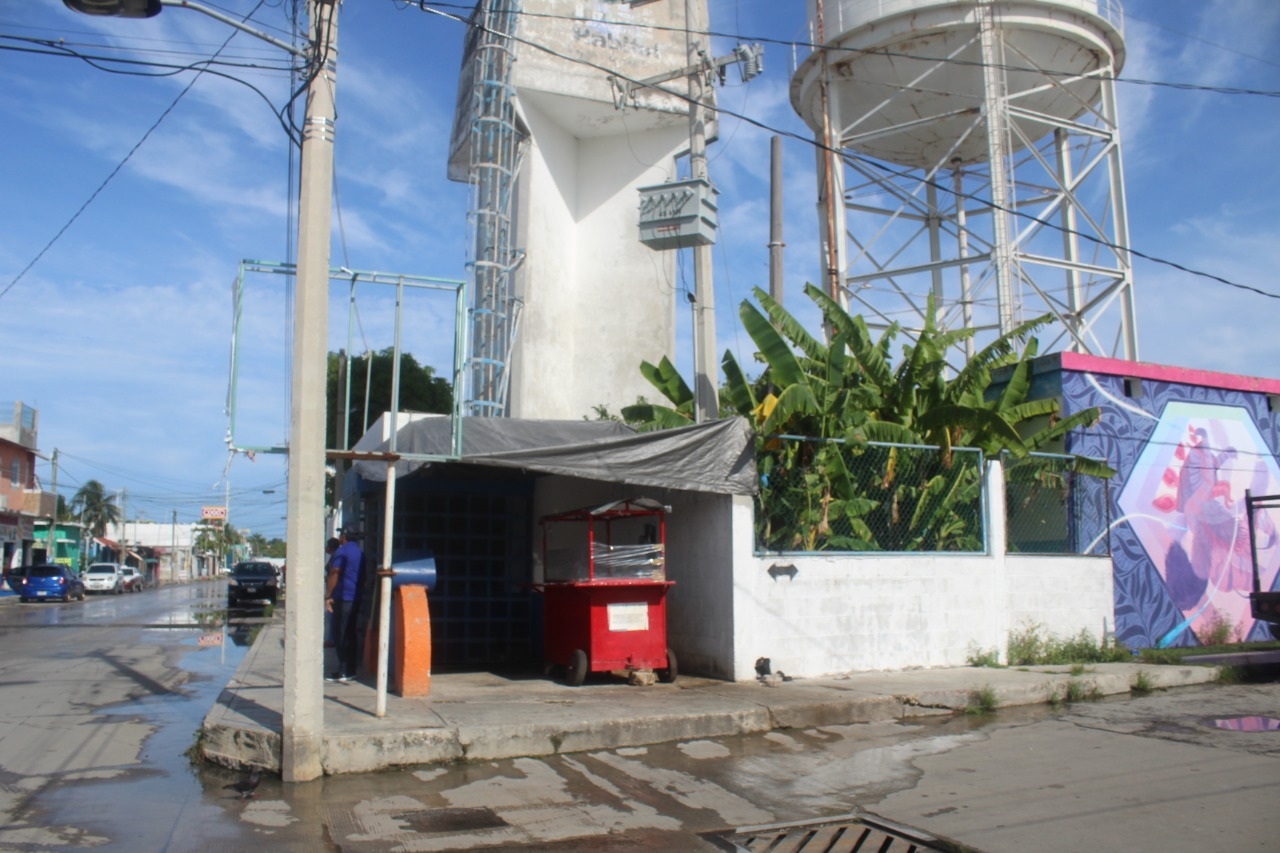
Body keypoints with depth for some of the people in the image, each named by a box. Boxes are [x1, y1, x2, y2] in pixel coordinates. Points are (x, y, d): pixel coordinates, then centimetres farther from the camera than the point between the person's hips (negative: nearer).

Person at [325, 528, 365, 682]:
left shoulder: (341, 551, -8)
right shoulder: (360, 553, 16)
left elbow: (334, 574, -15)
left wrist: (328, 596, -14)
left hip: (342, 598, -8)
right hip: (356, 599, 8)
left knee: (341, 636, -5)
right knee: (353, 635, 9)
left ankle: (343, 671, -7)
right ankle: (351, 669, 12)